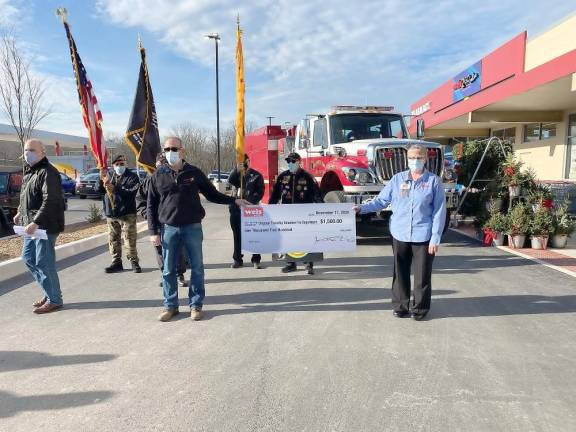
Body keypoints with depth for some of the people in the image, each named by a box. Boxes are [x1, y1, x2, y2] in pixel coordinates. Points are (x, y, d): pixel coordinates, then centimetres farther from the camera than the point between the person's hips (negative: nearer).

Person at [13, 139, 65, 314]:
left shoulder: (47, 172, -16)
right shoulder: (29, 171, 15)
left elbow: (49, 201, -24)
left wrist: (36, 222, -27)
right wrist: (20, 212, 20)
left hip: (45, 225, -10)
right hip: (32, 224, 10)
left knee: (43, 263, -5)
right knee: (28, 258, 16)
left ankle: (54, 300, 8)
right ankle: (50, 291, 27)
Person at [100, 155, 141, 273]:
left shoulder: (132, 177, -3)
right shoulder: (111, 177, 15)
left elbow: (130, 192, -18)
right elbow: (100, 190, 11)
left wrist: (115, 189, -27)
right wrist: (102, 179, -6)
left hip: (127, 214, -6)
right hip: (111, 214, 6)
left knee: (130, 239, -5)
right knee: (113, 240, 10)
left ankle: (134, 262, 5)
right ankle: (117, 262, 20)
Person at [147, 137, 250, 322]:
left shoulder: (194, 173, 2)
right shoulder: (158, 176, 3)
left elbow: (212, 194, 11)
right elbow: (151, 206, 5)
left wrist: (234, 200, 4)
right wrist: (153, 231, 0)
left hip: (193, 227, 0)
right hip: (168, 229, 1)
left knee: (197, 268, 4)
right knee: (168, 270, 7)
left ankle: (196, 305, 18)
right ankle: (170, 306, 21)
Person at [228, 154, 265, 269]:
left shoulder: (256, 175, 3)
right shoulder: (237, 174, 12)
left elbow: (260, 192, -3)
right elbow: (230, 180, -10)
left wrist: (249, 201, -17)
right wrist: (237, 170, -26)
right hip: (236, 209, 3)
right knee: (237, 235, 10)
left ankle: (256, 260, 10)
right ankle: (237, 259, 19)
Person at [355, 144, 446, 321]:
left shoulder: (434, 181, -1)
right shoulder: (398, 179, 5)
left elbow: (439, 211, -2)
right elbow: (381, 200, 7)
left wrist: (435, 238, -8)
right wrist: (361, 208, -7)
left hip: (423, 235, -2)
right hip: (400, 234, 2)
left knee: (422, 274, 6)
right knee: (400, 272, 10)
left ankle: (420, 308, 22)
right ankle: (400, 306, 24)